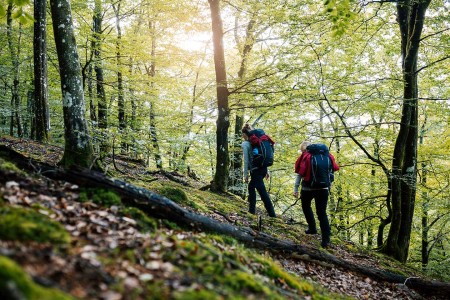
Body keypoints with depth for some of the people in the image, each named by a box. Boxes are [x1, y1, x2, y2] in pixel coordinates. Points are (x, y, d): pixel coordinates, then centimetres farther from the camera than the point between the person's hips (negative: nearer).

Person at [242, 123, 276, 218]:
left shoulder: (245, 144, -5)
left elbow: (246, 160, -8)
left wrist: (245, 174, -2)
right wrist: (267, 170, 20)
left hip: (255, 170, -8)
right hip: (263, 168, 8)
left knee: (263, 193, -8)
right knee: (251, 187, 24)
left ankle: (272, 215, -11)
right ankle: (251, 210, 27)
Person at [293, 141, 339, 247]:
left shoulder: (305, 157, 0)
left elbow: (299, 174, -3)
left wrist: (295, 189, -1)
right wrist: (329, 186, 20)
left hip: (308, 188, -3)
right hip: (323, 188, 3)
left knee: (306, 206, 25)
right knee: (322, 212, 3)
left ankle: (312, 228, 20)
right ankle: (326, 239, -5)